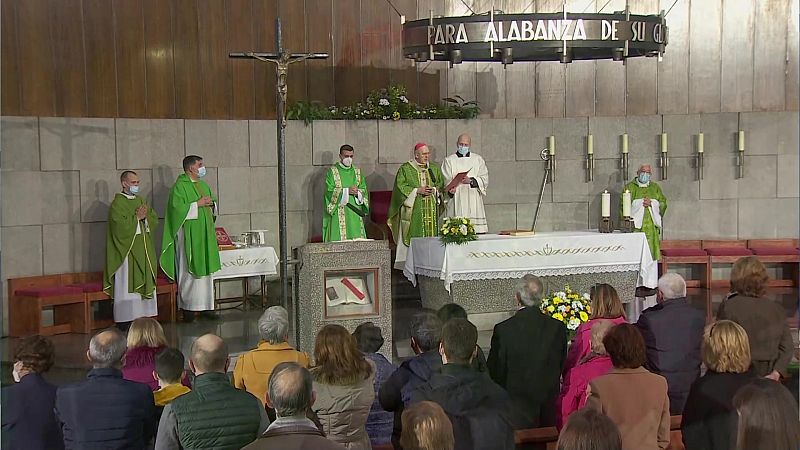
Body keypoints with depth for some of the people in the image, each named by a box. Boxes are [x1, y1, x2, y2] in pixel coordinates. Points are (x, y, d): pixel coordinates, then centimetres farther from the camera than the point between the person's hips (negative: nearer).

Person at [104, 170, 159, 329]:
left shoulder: (141, 201, 15)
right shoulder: (117, 203, -7)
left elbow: (155, 219, 10)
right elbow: (120, 225, -19)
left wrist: (146, 215, -9)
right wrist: (137, 217, -14)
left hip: (143, 250, 7)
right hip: (127, 249, -7)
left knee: (145, 282, 7)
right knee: (127, 284, -6)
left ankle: (143, 314, 12)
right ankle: (125, 318, -3)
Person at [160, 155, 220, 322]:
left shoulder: (204, 185, 16)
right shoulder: (180, 186, -9)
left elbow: (212, 205, 23)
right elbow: (177, 208, -19)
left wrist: (212, 203, 1)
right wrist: (198, 204, -18)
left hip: (205, 234, 8)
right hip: (189, 235, -8)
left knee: (205, 270, 8)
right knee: (189, 271, -4)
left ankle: (204, 306, 14)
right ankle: (188, 308, 2)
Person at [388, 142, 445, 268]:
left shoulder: (434, 168, 15)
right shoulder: (405, 169, 1)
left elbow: (442, 184, 13)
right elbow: (400, 186, -5)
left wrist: (433, 190, -7)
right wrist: (417, 190, -13)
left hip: (431, 209, 4)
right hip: (413, 209, -4)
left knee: (431, 234, -1)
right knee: (413, 237, -8)